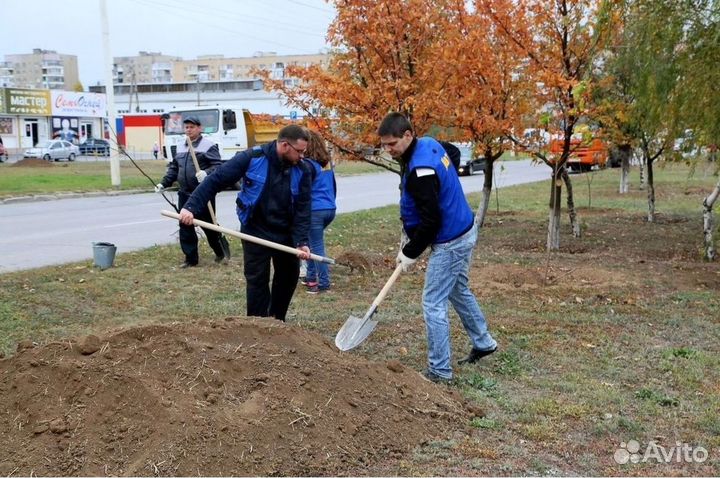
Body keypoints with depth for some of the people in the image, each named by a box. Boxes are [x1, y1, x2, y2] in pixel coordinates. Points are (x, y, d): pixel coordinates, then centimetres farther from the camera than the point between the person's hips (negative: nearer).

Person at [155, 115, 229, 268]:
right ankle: (191, 258, 13)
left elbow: (217, 166, -13)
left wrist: (207, 174, -32)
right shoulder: (180, 148, 18)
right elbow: (173, 168, 23)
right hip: (184, 194, 7)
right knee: (185, 226, 5)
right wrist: (164, 183, 12)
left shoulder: (208, 145, -5)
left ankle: (220, 250, 25)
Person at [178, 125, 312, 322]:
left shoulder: (302, 170, -8)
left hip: (286, 233, 4)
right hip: (255, 231, -4)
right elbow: (216, 180, -16)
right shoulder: (252, 158, -17)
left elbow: (303, 209, -8)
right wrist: (191, 207, -24)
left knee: (289, 276, 13)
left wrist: (301, 241, -18)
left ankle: (277, 322, 32)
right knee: (257, 280, 0)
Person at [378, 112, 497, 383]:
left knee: (433, 304, -3)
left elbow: (430, 221, -28)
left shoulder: (420, 170, -29)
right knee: (459, 291, 26)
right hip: (464, 231, 11)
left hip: (450, 243, -10)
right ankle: (483, 343, 43)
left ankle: (440, 371, 6)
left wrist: (410, 253, -14)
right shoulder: (429, 144, 1)